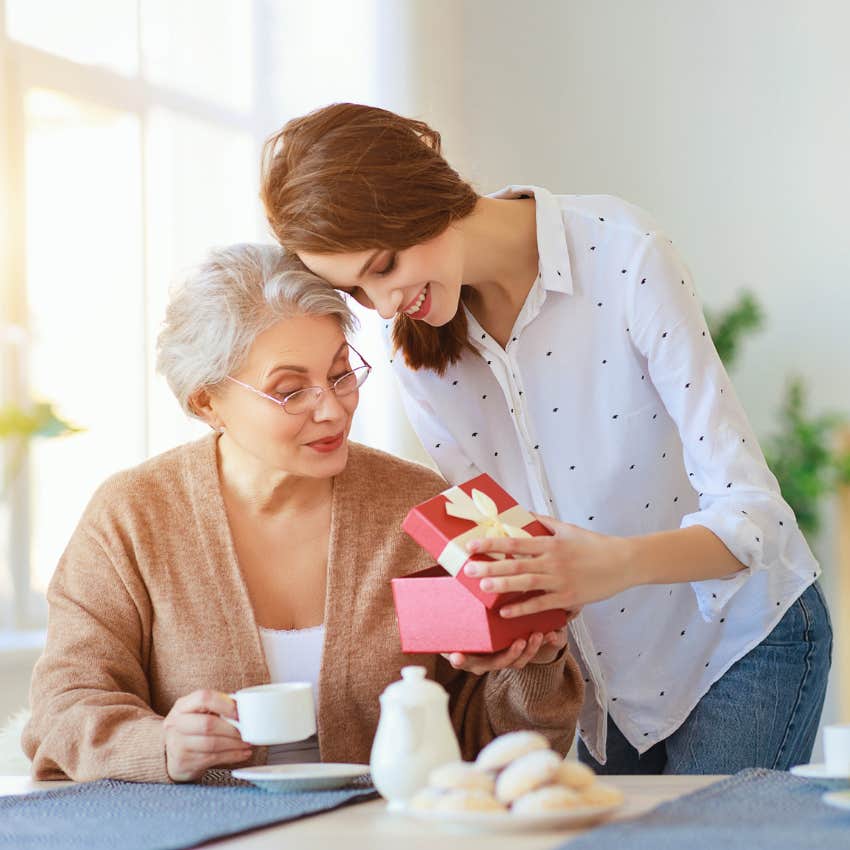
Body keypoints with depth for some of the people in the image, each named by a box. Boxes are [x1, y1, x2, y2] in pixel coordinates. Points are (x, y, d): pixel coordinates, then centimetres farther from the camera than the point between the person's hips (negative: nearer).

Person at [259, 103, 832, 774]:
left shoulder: (623, 252, -23)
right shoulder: (414, 345, -6)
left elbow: (750, 513, -25)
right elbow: (487, 535, 1)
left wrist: (617, 562, -43)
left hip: (745, 641, -4)